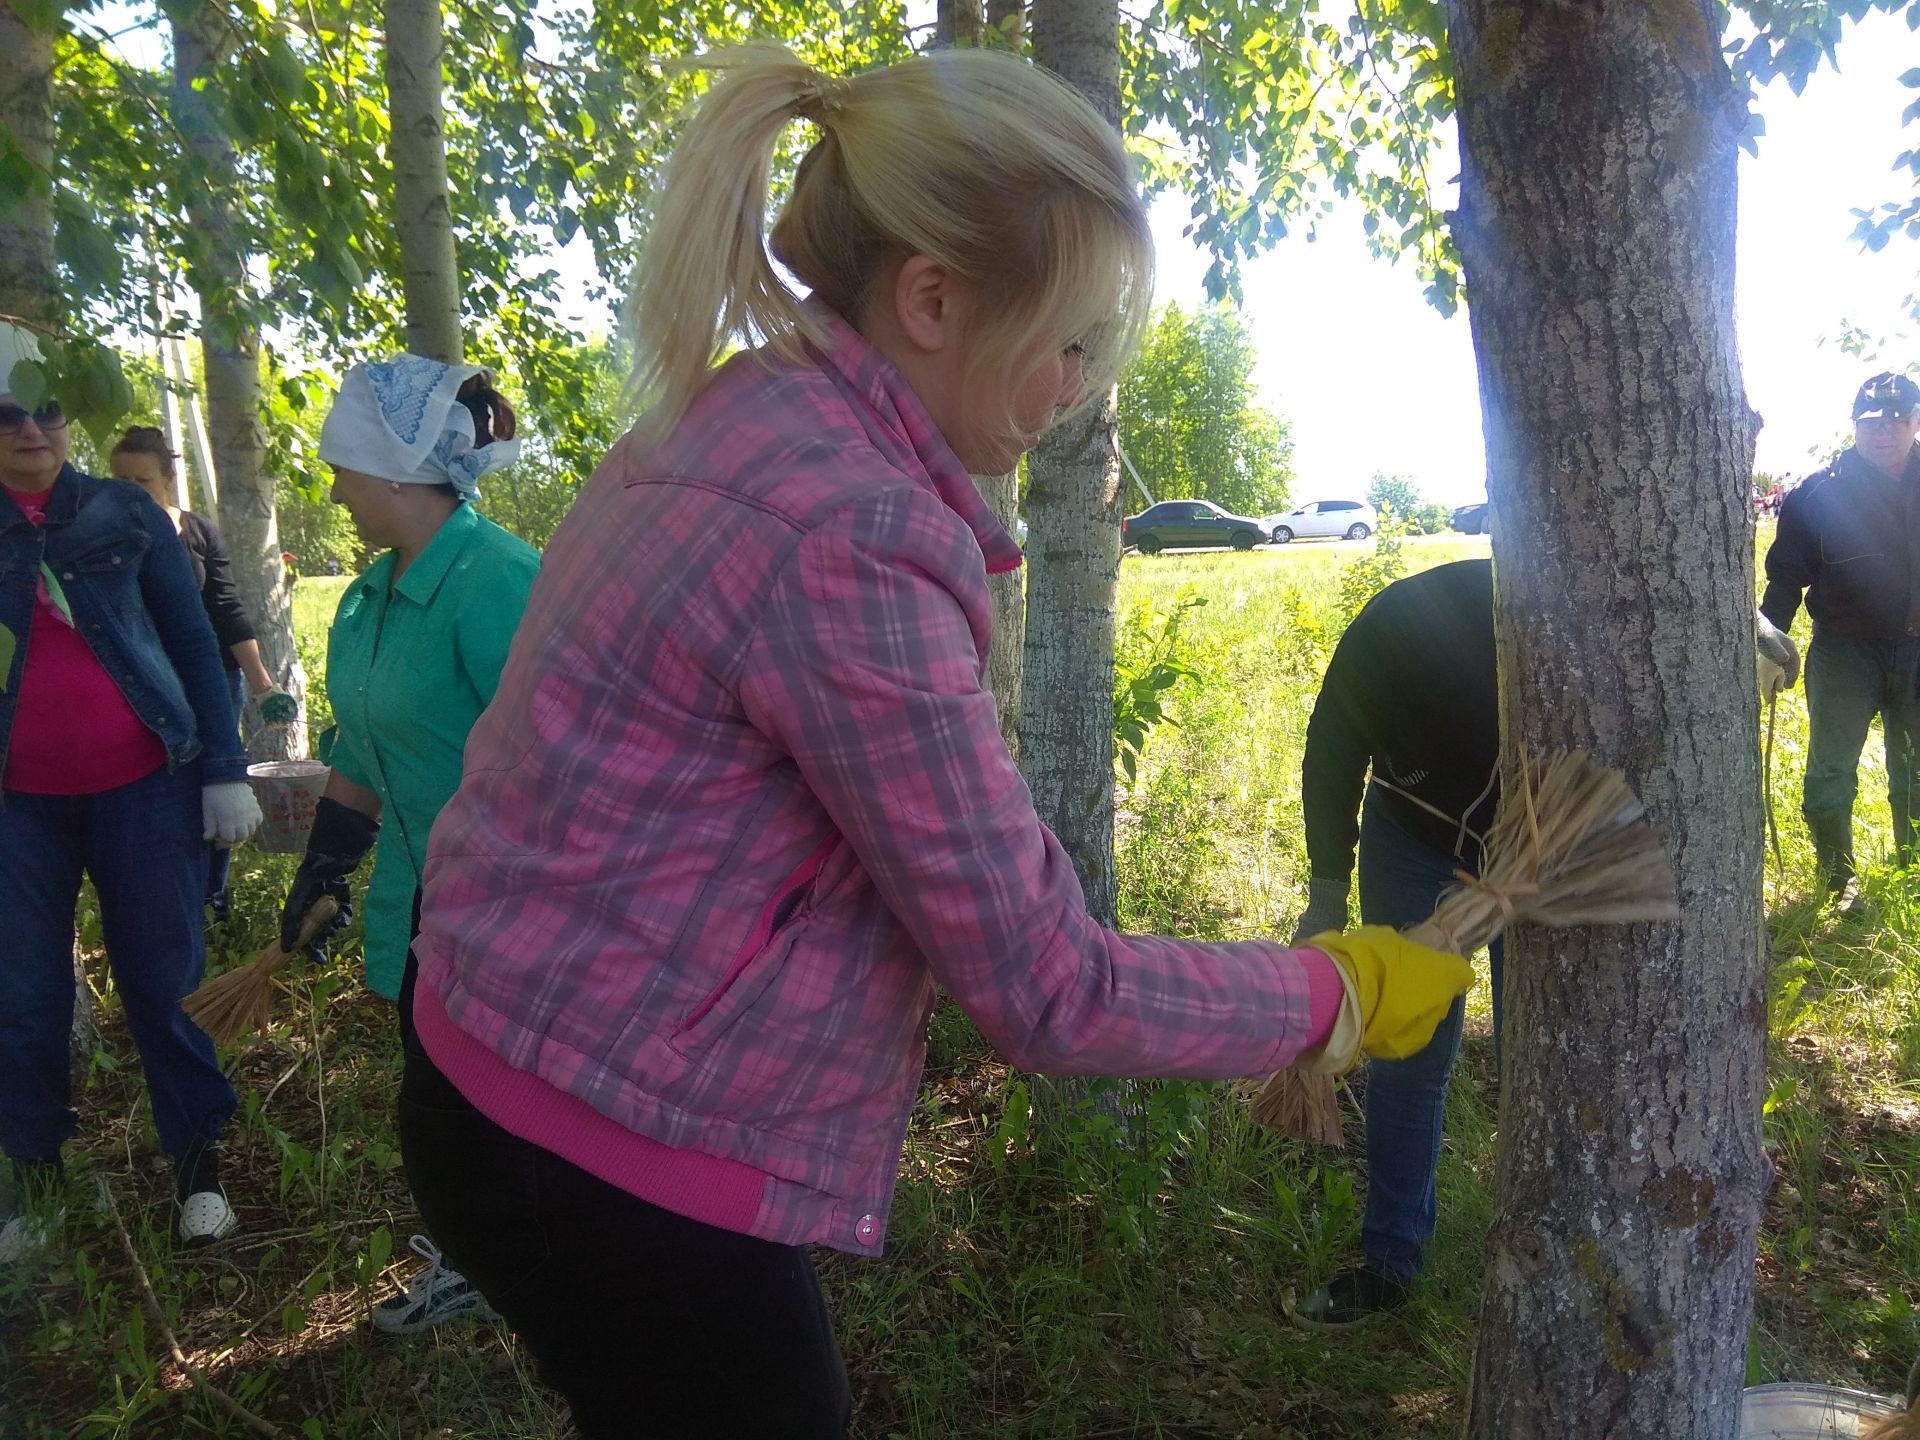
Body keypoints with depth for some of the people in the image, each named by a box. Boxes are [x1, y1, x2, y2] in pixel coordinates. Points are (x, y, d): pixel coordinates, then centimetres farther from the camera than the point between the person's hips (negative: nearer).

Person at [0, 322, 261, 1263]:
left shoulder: (125, 511, 1)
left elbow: (192, 642, 3)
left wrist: (224, 772, -2)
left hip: (143, 786, -1)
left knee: (162, 980, 5)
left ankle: (196, 1164, 19)